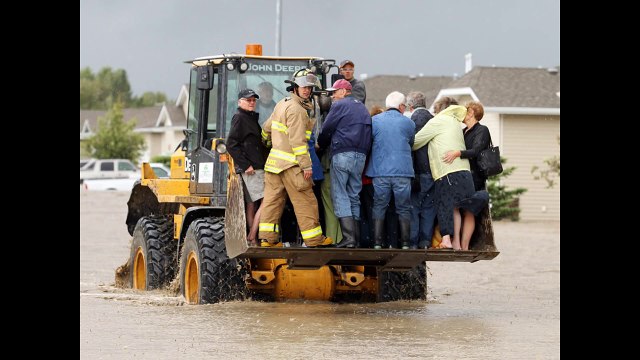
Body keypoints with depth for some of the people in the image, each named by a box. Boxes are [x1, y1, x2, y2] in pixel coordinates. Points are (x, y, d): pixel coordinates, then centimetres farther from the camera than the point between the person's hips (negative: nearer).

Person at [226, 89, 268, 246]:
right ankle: (251, 238, -14)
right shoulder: (239, 118, -6)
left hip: (257, 168, 10)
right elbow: (231, 144, -14)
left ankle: (252, 240, 7)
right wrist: (246, 165, -17)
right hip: (250, 169, -10)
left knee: (252, 205, 7)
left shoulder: (251, 119, 23)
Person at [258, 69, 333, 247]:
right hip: (291, 164, -9)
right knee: (305, 201, -1)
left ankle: (267, 238, 6)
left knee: (272, 199, 7)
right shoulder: (297, 109, -14)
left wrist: (266, 141, 49)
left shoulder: (281, 104, 14)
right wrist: (306, 165, -19)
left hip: (274, 160, 9)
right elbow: (297, 140, -20)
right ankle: (314, 239, 4)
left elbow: (267, 128, 27)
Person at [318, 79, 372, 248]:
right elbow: (367, 133, 19)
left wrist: (322, 145, 16)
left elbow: (326, 129, -1)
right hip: (361, 156, 7)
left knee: (340, 196, -6)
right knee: (354, 196, 11)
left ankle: (348, 237, -16)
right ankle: (356, 238, 7)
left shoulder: (340, 105, -2)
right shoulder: (363, 108, 20)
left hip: (342, 154, -7)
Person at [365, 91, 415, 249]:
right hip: (403, 171, 0)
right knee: (404, 209, 7)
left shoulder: (374, 121, 4)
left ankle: (377, 243, -1)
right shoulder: (408, 123, 4)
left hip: (380, 171, 0)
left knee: (379, 208, 5)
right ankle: (405, 243, 4)